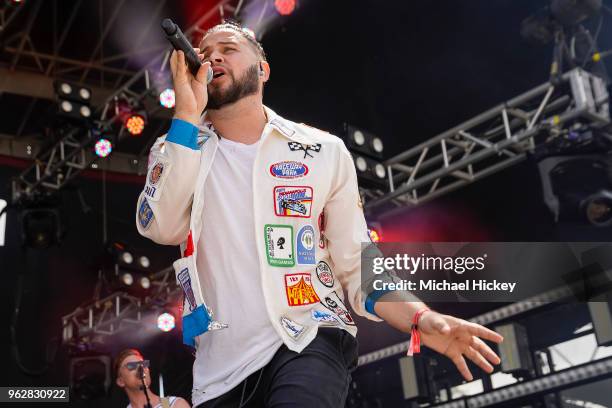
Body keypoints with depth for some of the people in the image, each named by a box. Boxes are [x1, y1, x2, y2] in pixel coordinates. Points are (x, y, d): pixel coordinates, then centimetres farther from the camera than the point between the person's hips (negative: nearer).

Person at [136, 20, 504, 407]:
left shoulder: (323, 152, 4)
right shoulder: (179, 149, 7)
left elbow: (356, 264, 4)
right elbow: (162, 227, -13)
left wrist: (420, 318, -13)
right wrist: (187, 114, -15)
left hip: (310, 340, -2)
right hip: (221, 365, 3)